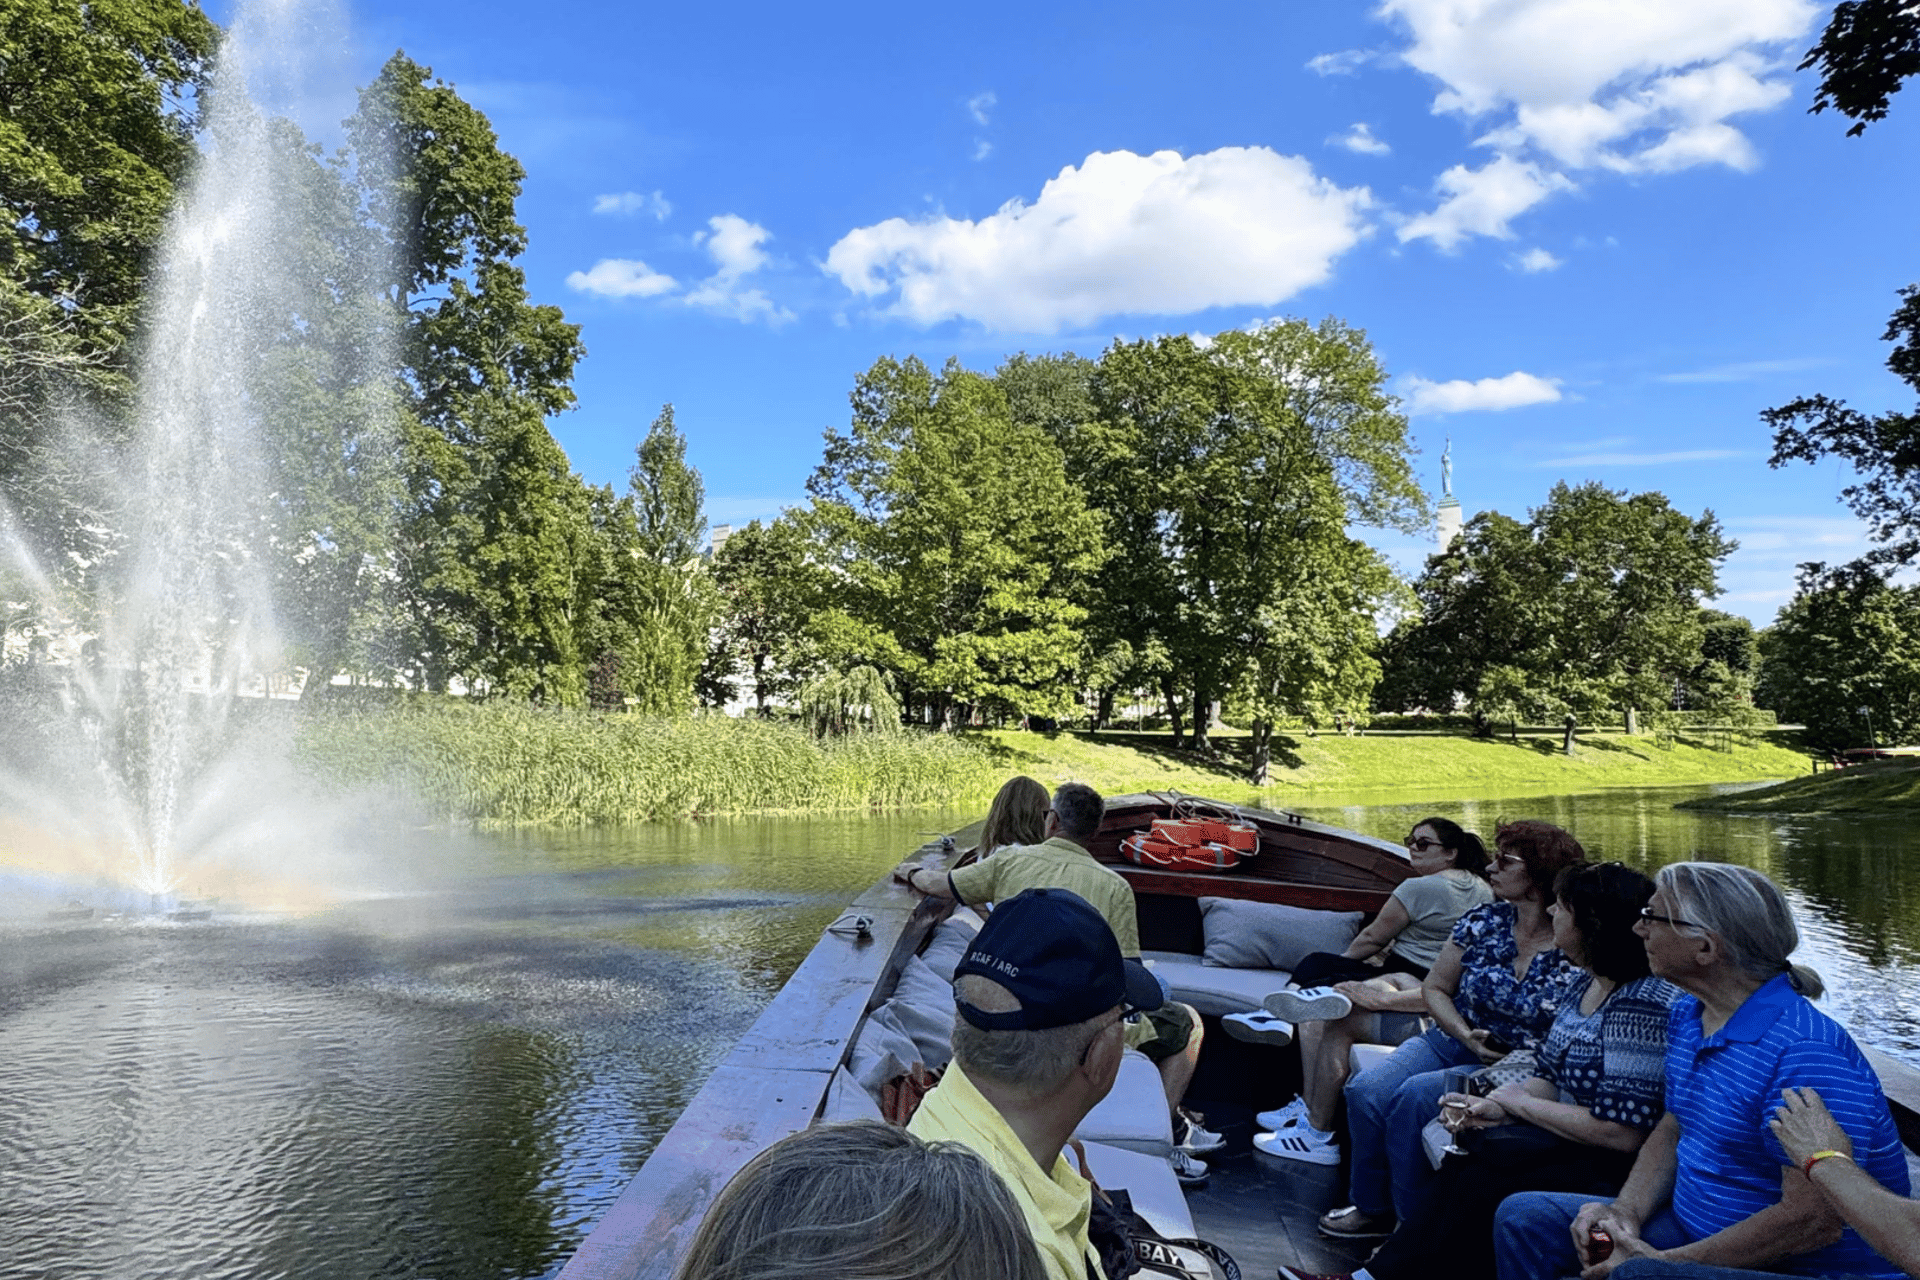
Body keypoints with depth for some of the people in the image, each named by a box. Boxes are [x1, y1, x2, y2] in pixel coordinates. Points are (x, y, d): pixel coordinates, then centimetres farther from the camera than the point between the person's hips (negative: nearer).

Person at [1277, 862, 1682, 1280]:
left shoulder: (1643, 1004, -22)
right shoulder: (1587, 987, 9)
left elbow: (1622, 1133, -25)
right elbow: (1549, 1079, 15)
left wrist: (1524, 1103, -13)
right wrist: (1500, 1106, -6)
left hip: (1610, 1168, -8)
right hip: (1568, 1141, 8)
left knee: (1475, 1182, -21)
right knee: (1462, 1171, -13)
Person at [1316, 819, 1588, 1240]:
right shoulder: (1483, 921, 2)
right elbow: (1434, 988, 9)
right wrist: (1466, 1035, -8)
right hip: (1452, 1042, 5)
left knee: (1415, 1095, -29)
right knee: (1365, 1089, -19)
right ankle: (1372, 1207, 2)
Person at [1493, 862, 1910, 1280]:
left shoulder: (1806, 1055, -25)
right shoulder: (1686, 1016, 5)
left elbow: (1814, 1222, -27)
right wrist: (1627, 1210, -4)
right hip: (1690, 1228, 9)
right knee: (1523, 1217, 3)